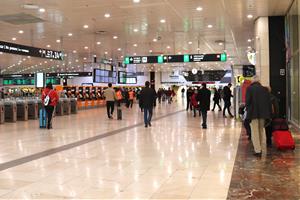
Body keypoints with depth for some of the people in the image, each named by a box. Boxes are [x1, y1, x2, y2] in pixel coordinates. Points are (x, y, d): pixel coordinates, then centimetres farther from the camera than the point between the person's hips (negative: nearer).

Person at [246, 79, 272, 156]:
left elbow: (247, 101, -11)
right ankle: (262, 149, 22)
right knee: (262, 131, 17)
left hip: (253, 113, -4)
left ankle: (258, 150, -1)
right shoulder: (265, 89, 7)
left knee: (255, 132, 1)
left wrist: (248, 110, 0)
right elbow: (269, 102, 8)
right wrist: (269, 114, 11)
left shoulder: (249, 89, -6)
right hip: (263, 113, 4)